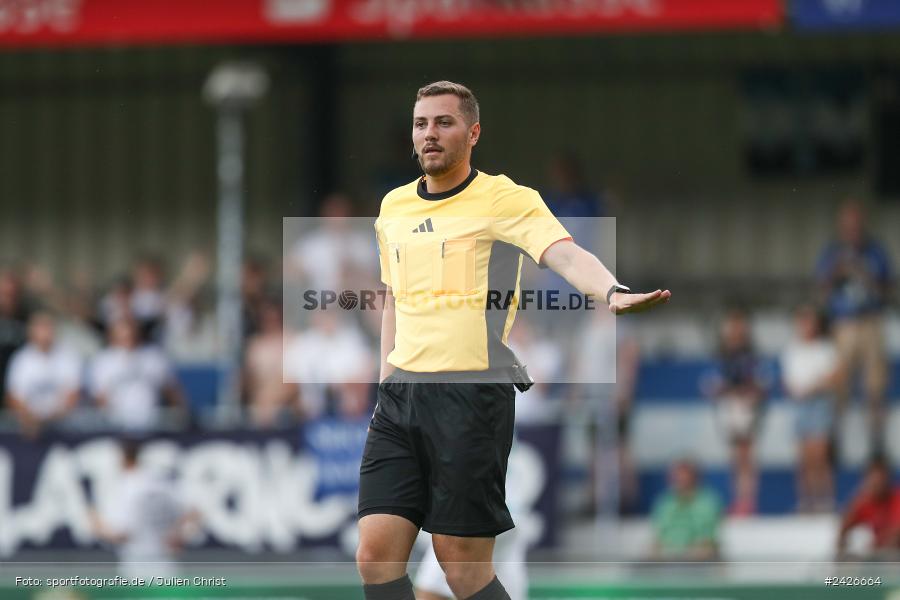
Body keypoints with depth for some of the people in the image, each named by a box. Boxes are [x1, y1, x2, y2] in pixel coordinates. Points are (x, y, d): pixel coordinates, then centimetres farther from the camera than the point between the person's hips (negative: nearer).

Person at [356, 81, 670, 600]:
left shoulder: (506, 200, -4)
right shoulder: (394, 207, 15)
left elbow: (565, 254, -21)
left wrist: (612, 292, -40)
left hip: (473, 396, -6)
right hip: (401, 396, 6)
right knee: (377, 554, -3)